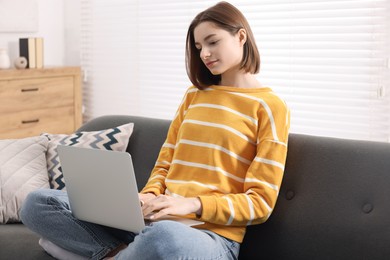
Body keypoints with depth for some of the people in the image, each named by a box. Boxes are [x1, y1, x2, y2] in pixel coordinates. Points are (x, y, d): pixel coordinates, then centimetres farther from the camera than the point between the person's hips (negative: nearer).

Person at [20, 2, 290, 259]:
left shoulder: (271, 107, 0)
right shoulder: (194, 95, 19)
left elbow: (260, 203, -5)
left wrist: (193, 205, -19)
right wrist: (148, 197, -5)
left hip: (212, 232, -5)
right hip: (155, 221, 5)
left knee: (164, 237, -43)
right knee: (39, 203, -7)